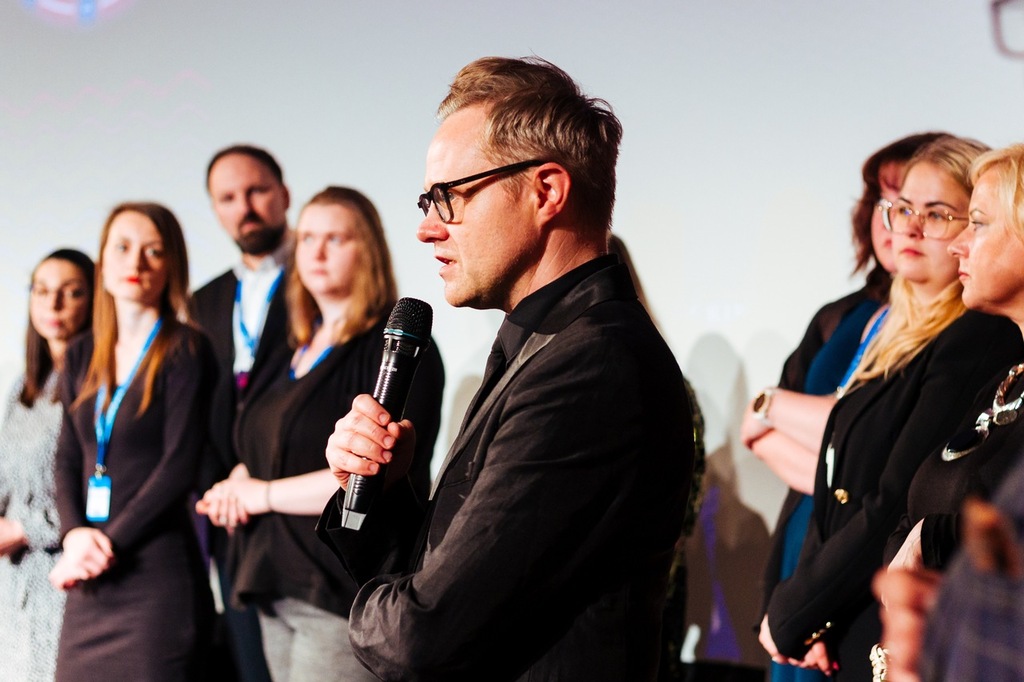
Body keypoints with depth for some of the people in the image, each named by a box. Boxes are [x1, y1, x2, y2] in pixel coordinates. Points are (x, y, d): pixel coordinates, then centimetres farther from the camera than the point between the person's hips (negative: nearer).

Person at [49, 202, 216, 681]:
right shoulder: (82, 357, 14)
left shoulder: (185, 350, -3)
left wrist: (111, 543, -13)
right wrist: (75, 535, -7)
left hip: (157, 569, -5)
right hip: (90, 578, 5)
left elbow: (180, 465, -10)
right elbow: (67, 461, 11)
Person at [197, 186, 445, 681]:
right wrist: (236, 487, 3)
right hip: (279, 592, 8)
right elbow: (263, 452, 27)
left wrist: (264, 494, -9)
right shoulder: (298, 352, 18)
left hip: (347, 594, -8)